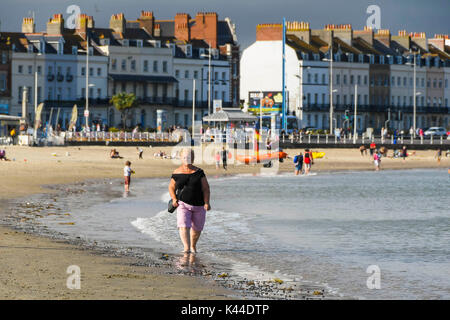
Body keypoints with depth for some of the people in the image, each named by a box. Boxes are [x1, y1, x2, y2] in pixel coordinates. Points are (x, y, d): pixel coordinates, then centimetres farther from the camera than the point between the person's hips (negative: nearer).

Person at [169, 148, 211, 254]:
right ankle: (186, 248, -30)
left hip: (199, 205, 2)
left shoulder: (198, 172, 0)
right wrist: (174, 199, -6)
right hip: (183, 204, -2)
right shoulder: (177, 173, 0)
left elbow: (205, 188, -2)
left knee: (197, 228, 12)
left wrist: (207, 202, -12)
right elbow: (171, 187, 11)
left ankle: (193, 246, 36)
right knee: (183, 226, -21)